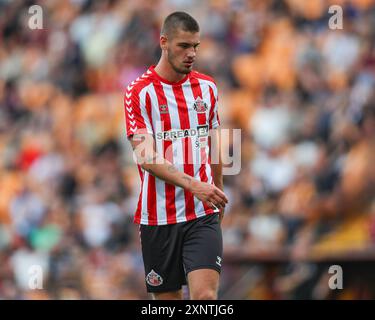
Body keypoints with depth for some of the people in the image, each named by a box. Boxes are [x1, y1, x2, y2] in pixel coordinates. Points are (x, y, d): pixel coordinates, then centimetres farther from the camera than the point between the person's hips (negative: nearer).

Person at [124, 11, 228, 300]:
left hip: (203, 213, 2)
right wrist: (191, 184, -28)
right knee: (167, 297, 5)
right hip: (158, 216, -2)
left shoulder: (207, 87, 8)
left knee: (205, 294, -14)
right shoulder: (140, 92, -6)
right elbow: (145, 157, -16)